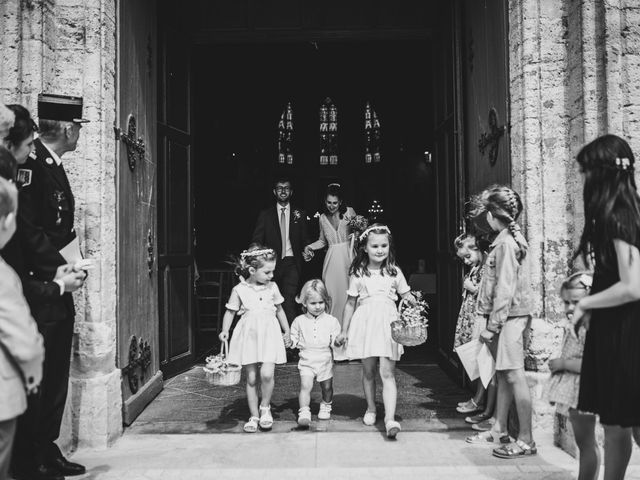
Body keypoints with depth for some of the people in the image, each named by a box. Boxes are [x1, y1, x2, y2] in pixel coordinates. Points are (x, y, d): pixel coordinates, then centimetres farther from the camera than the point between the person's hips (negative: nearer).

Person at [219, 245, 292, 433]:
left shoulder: (272, 288, 3)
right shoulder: (239, 290, -4)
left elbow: (279, 310, 15)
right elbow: (230, 312, 1)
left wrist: (287, 332, 21)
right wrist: (225, 330, -15)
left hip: (269, 336, 1)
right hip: (248, 336, -1)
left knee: (267, 374, -15)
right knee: (251, 378, 5)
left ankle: (265, 407, 11)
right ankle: (254, 416, 20)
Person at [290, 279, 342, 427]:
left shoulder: (331, 321, 0)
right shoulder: (299, 321, 3)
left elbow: (335, 340, 0)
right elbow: (294, 339, 9)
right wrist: (290, 341, -9)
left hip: (325, 360, 1)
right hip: (307, 360, -1)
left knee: (327, 387, 14)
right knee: (305, 385, -16)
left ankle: (326, 406, 39)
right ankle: (304, 412, -13)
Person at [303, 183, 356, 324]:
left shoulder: (349, 212, -1)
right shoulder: (323, 218, 9)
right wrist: (309, 247, 5)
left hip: (347, 257, -2)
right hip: (332, 258, 2)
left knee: (347, 292, -4)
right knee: (331, 293, -1)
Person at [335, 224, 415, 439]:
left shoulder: (394, 272, 4)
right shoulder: (358, 274, 3)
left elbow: (406, 295, 6)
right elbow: (351, 303, 10)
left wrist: (414, 303, -18)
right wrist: (344, 331, 13)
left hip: (388, 324, -1)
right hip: (365, 323, 1)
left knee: (388, 373, -6)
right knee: (368, 371, 11)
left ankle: (390, 419, -9)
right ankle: (371, 409, 32)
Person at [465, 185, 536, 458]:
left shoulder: (506, 243, -15)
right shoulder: (509, 239, 14)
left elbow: (505, 290, -19)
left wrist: (492, 326, -16)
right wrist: (493, 324, 15)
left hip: (509, 316, -10)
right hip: (506, 317, 10)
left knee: (514, 376, -5)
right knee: (503, 375, 14)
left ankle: (526, 441, 2)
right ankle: (499, 430, 24)